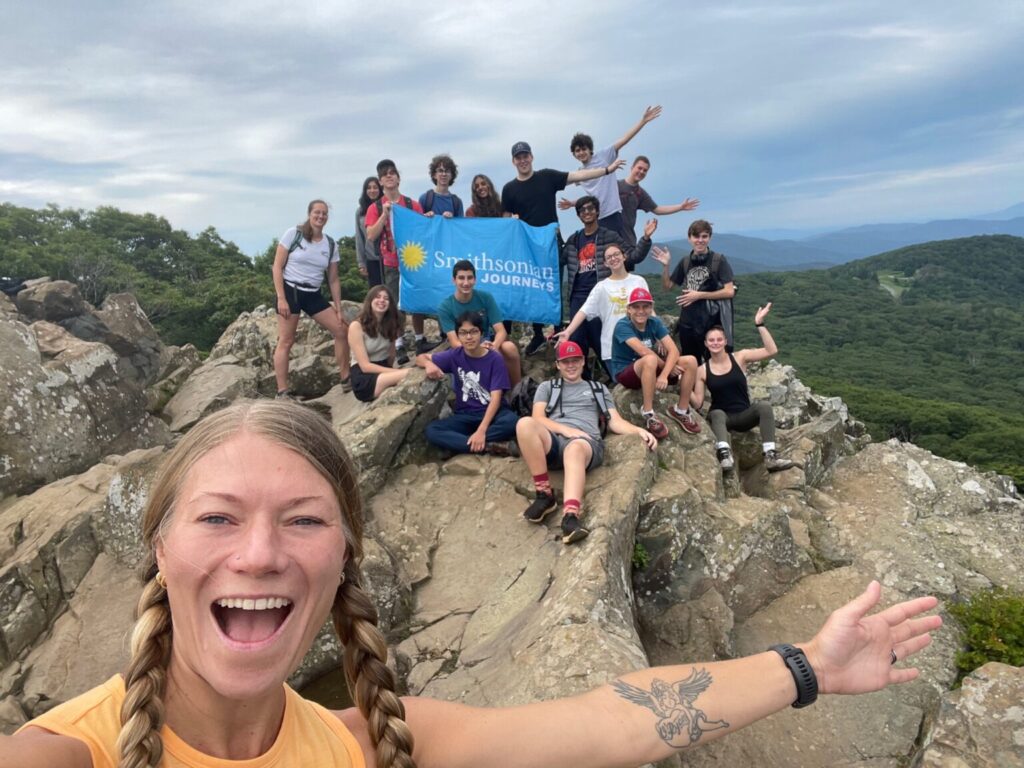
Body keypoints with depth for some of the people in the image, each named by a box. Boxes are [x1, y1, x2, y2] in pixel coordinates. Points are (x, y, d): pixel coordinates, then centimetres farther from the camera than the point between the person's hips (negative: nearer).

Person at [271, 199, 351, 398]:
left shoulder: (331, 245, 7)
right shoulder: (293, 234, -6)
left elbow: (333, 280, 10)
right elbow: (277, 267, -7)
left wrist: (339, 309, 6)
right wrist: (281, 298, -15)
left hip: (313, 295, 5)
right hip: (290, 291, -5)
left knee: (342, 330, 1)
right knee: (286, 341, -7)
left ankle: (346, 379, 14)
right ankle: (282, 392, -4)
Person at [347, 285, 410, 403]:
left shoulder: (390, 323, 9)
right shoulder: (357, 326, -8)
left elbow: (391, 357, 13)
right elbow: (365, 366, -14)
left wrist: (394, 373, -7)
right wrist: (399, 372, -21)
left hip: (384, 372, 6)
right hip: (364, 380, -6)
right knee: (410, 374, -36)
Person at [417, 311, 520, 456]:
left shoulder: (495, 359, -9)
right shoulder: (455, 355, -1)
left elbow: (496, 398, -16)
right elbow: (420, 358, 9)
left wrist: (481, 430, -29)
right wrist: (429, 364, -18)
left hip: (493, 412, -3)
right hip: (465, 415, 3)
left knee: (512, 422, -37)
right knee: (431, 431, -25)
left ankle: (460, 442, -26)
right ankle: (489, 446, -30)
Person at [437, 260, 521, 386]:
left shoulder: (486, 298, -7)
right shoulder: (445, 307, -11)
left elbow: (501, 331, -12)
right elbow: (454, 342, -18)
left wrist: (493, 346, -36)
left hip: (487, 342, 2)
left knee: (510, 347, -31)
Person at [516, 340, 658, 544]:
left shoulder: (599, 389, 31)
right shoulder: (547, 386, 29)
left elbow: (615, 421, 20)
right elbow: (537, 417, 11)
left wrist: (639, 430, -1)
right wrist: (565, 429, -8)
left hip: (585, 441, -1)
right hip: (553, 439, 1)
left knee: (574, 448, -42)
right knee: (525, 423, -35)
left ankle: (571, 516, -65)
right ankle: (545, 495, -28)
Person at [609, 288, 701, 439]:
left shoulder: (655, 323, -3)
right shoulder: (623, 326, -18)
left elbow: (673, 350, -14)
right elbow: (643, 351, -30)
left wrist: (664, 374, -30)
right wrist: (667, 366, -18)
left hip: (652, 370, 6)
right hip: (625, 374, -6)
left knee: (691, 361, -11)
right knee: (650, 360, -39)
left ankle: (681, 411, 1)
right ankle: (648, 413, -25)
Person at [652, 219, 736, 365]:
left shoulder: (718, 260, -6)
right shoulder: (685, 262, 8)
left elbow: (729, 291, -11)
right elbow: (667, 286, 14)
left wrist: (699, 295, -15)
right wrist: (665, 266, -2)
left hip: (711, 322, -5)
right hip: (687, 322, 5)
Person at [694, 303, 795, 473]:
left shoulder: (740, 357, 2)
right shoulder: (702, 371, 2)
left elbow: (772, 351, -9)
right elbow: (698, 403, -1)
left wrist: (760, 324, -13)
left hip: (744, 416, 1)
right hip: (721, 417, -1)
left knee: (764, 405, -29)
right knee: (717, 413, -36)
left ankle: (771, 456, -36)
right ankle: (724, 455, -57)